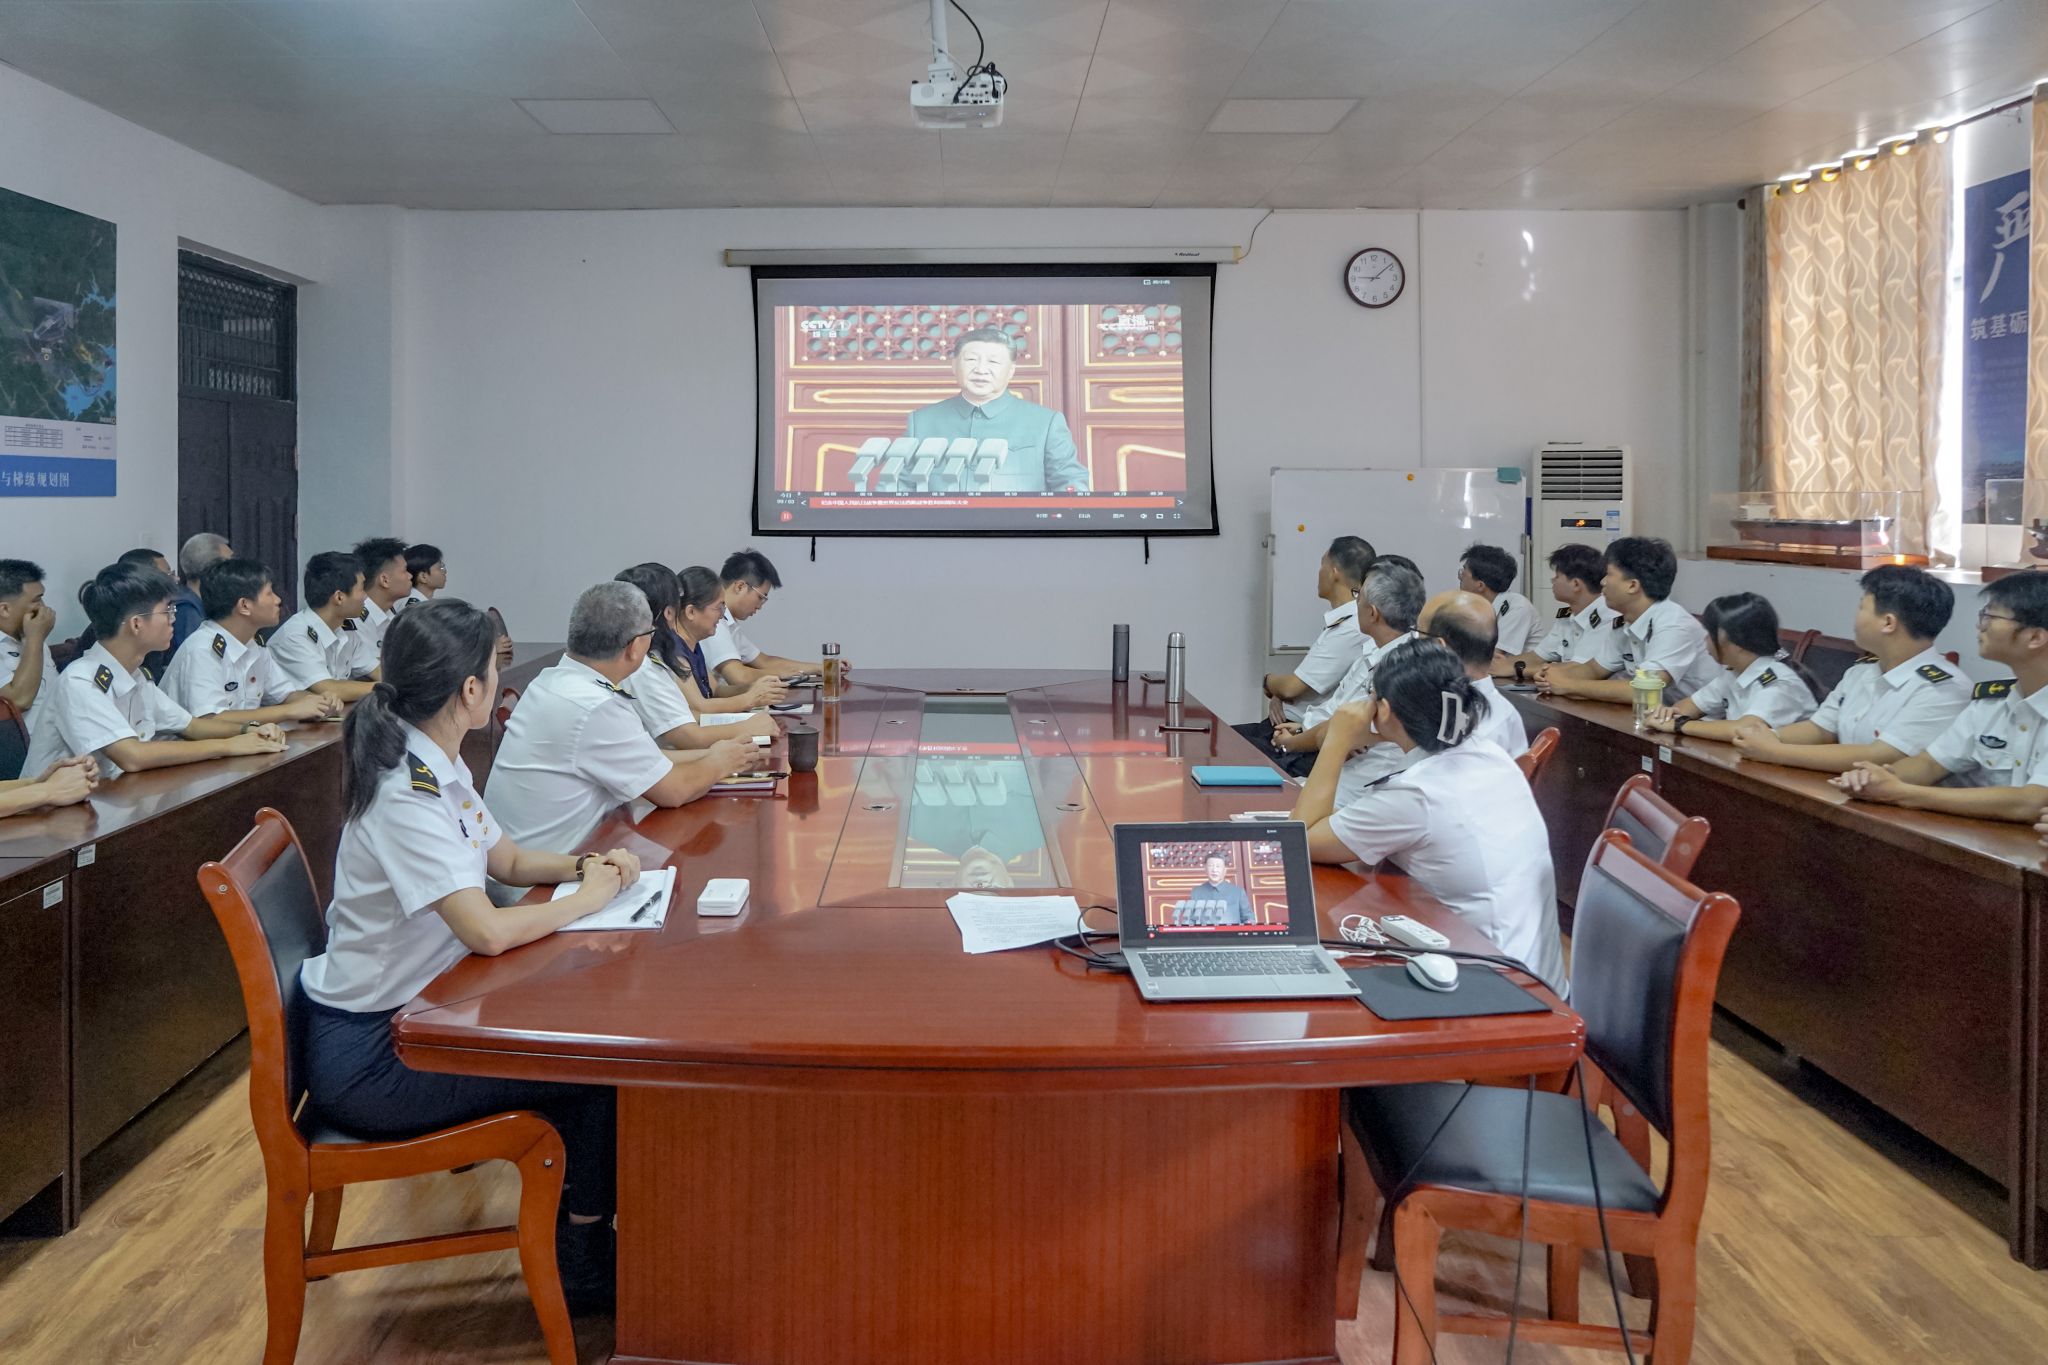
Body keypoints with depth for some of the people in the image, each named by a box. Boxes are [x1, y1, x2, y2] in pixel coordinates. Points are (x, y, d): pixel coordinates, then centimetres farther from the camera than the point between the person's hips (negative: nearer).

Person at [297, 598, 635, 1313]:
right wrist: (587, 898, -17)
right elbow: (488, 930, -34)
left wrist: (584, 864, -1)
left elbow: (508, 860, 18)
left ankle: (570, 1205, 19)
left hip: (412, 1012, 9)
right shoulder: (404, 795, -26)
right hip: (366, 1059, -9)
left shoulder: (440, 769, 4)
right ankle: (582, 1260, 13)